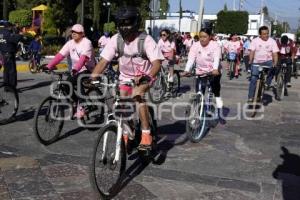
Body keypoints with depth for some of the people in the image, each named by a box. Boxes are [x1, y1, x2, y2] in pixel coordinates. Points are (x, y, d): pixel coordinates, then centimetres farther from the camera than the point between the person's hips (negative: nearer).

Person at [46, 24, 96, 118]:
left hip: (87, 69, -6)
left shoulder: (86, 43, -16)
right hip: (76, 71, 6)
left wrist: (76, 69, -49)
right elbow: (60, 55, -8)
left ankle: (81, 107, -23)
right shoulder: (70, 43, 1)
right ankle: (78, 103, 13)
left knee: (78, 80, -33)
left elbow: (83, 57, -33)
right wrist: (49, 66, -20)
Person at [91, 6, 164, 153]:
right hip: (125, 77, 4)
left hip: (143, 77, -4)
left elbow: (156, 63, -31)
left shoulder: (146, 40, -23)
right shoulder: (116, 39, -14)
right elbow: (104, 61, -16)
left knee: (137, 95, -31)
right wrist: (92, 77, -30)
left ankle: (146, 135, -21)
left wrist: (148, 77, -50)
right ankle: (125, 136, 24)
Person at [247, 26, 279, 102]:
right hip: (256, 62, -1)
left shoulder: (272, 41, -3)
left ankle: (267, 83, -4)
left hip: (268, 61, 1)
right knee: (253, 79, -8)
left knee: (272, 67, -29)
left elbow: (275, 54, -7)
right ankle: (250, 97, 0)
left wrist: (275, 63, -22)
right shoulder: (255, 41, -3)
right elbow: (252, 52, -6)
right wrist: (250, 61, -21)